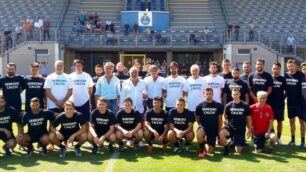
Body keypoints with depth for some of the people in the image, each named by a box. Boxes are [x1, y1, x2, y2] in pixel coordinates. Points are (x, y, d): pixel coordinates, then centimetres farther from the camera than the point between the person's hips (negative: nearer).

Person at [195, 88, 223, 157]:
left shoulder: (218, 105, 3)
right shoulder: (200, 106, 1)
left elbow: (220, 119, 6)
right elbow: (197, 119, 11)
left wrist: (219, 132, 1)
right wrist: (201, 126, 3)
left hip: (213, 130, 1)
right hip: (203, 127, -1)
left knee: (210, 151, -6)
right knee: (199, 135, -38)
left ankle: (205, 144, 30)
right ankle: (202, 148, -7)